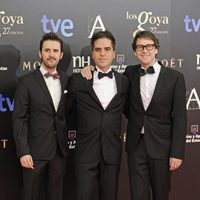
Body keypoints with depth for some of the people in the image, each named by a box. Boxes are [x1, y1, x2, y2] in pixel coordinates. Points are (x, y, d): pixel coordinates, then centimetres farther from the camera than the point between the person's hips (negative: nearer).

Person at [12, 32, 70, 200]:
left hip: (59, 149, 4)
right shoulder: (26, 81, -5)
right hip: (35, 150, -3)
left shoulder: (67, 80, 7)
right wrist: (23, 151, -15)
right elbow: (19, 119, -8)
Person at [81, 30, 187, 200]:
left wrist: (177, 153, -10)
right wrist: (91, 69, -1)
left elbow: (179, 118, -5)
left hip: (161, 146, -1)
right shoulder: (130, 74, 4)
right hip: (136, 145, 2)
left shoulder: (174, 77, -4)